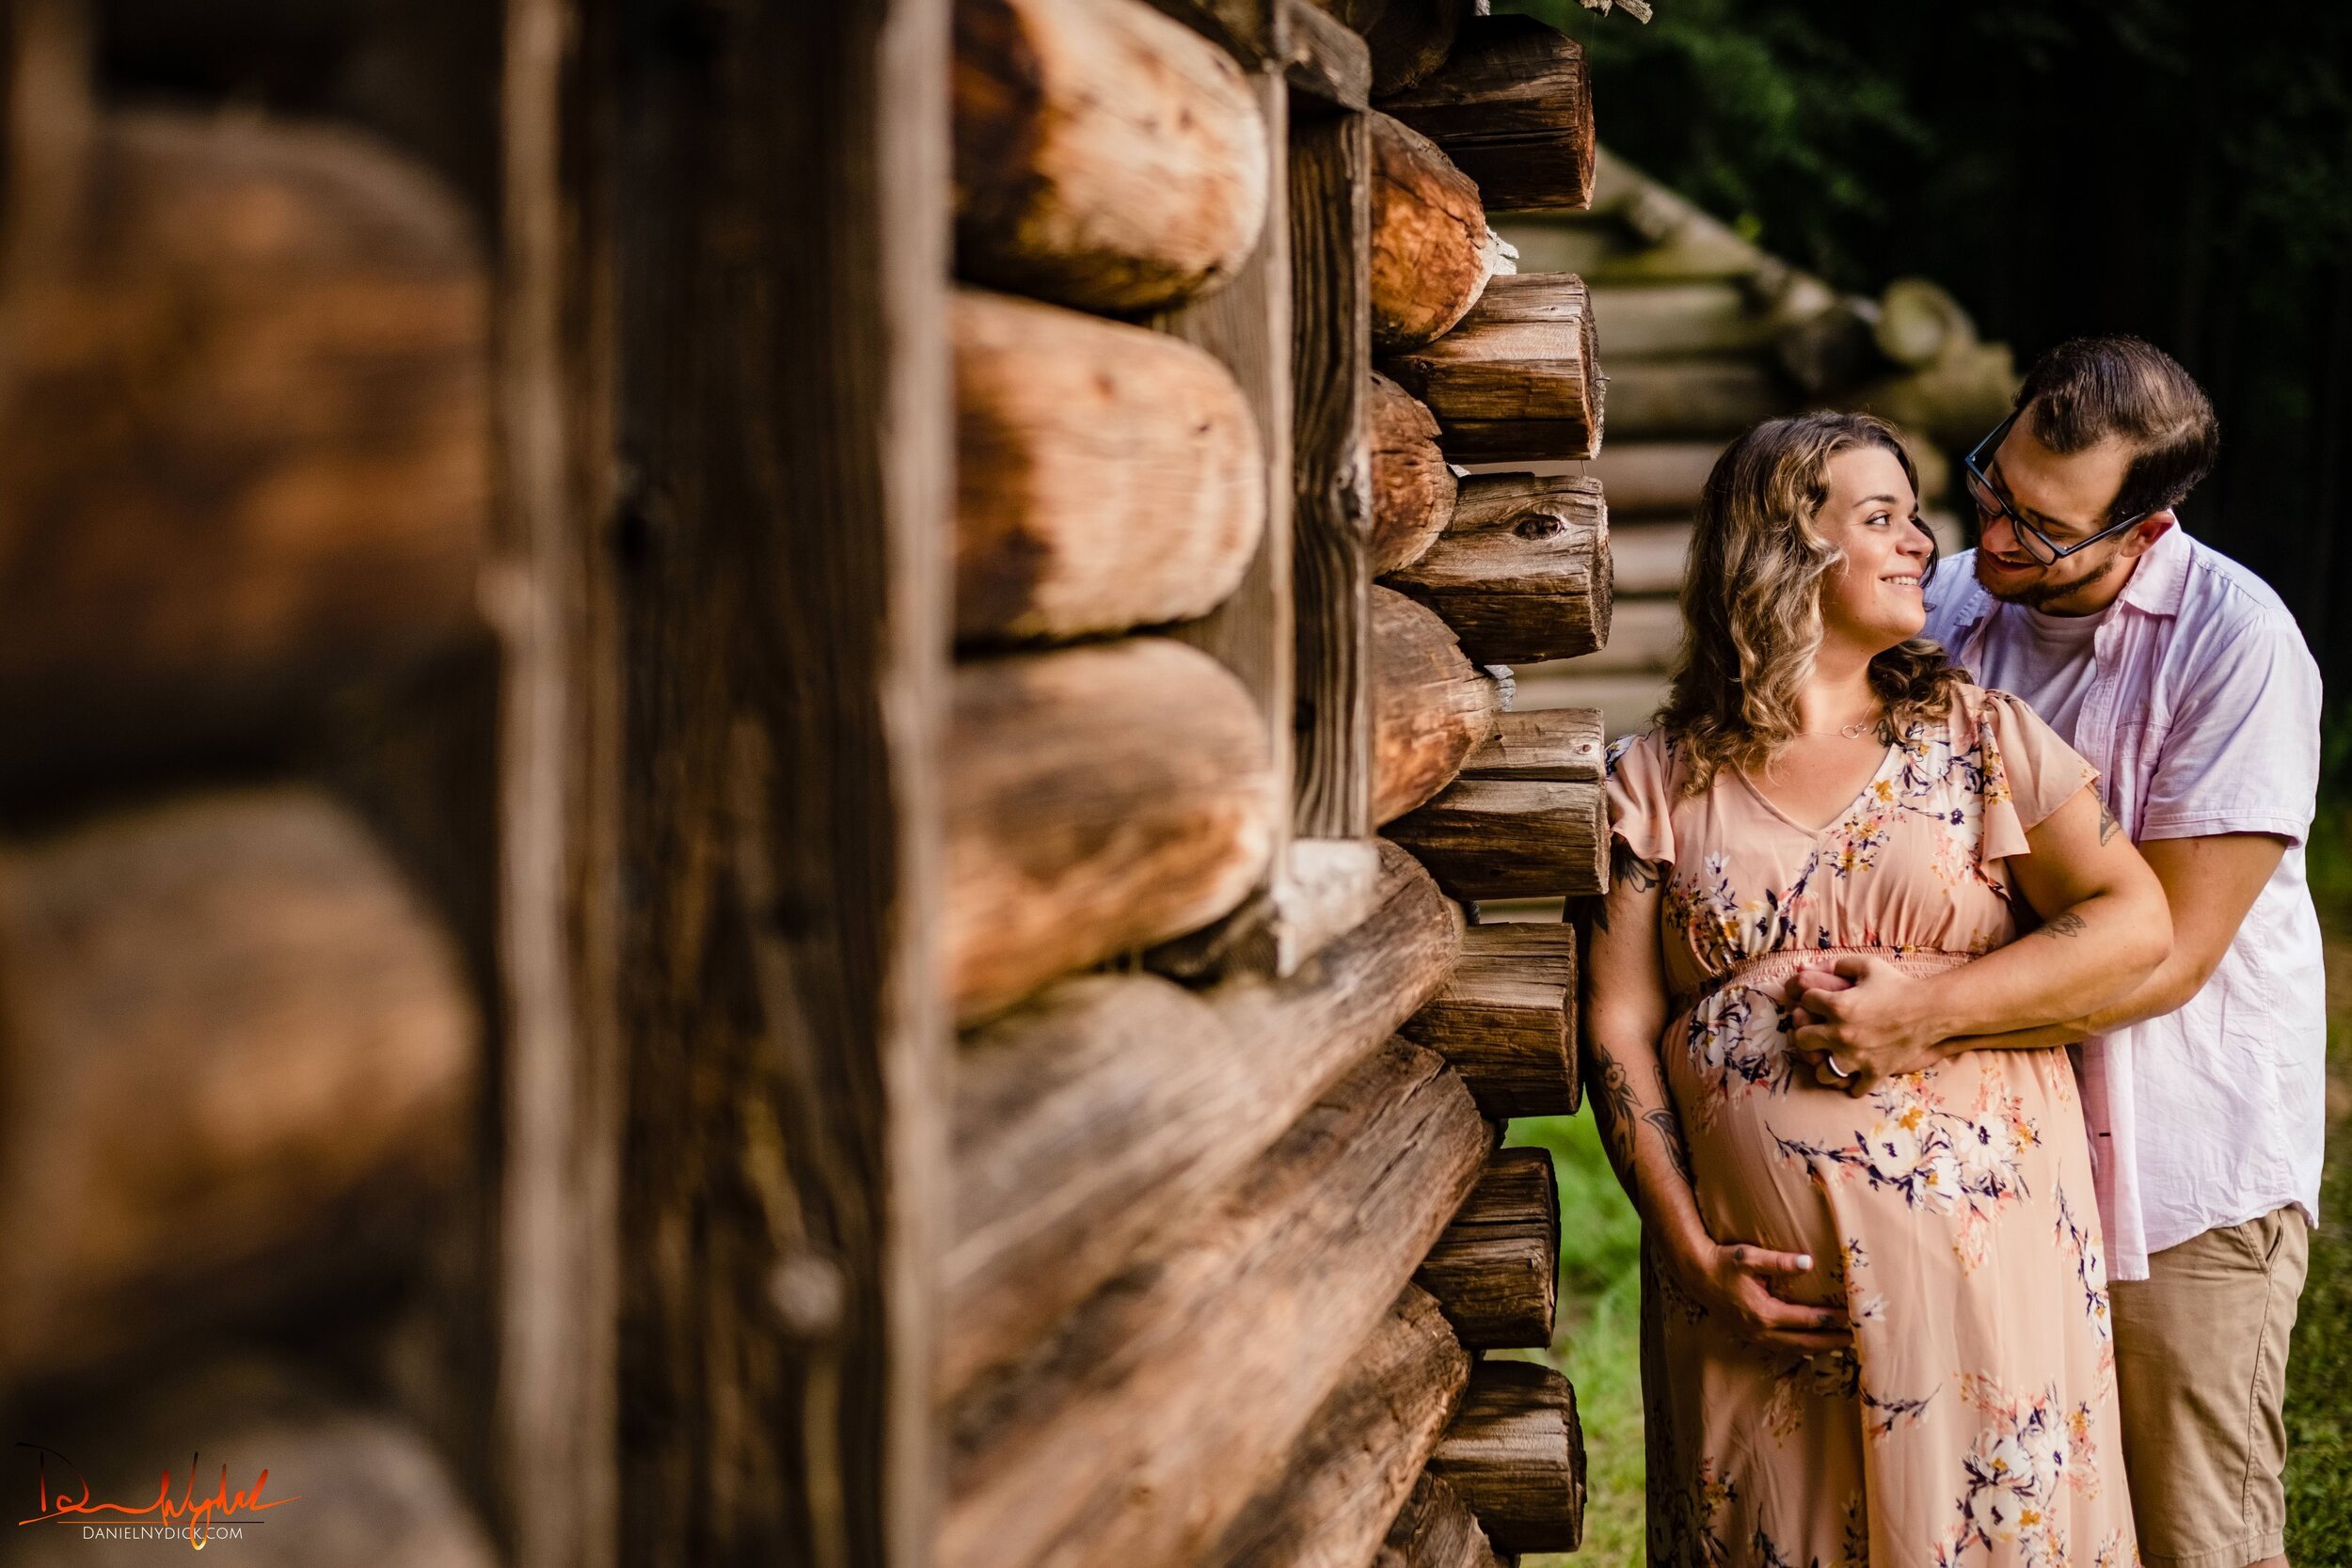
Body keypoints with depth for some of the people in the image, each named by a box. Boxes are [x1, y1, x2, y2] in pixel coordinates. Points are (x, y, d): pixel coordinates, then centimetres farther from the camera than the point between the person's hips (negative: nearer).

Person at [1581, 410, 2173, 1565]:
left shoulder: (1979, 736, 8)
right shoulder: (1658, 780, 6)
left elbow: (2136, 924, -1)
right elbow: (1617, 1025, 2)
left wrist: (1921, 1007, -12)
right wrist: (1691, 1251, -7)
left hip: (1981, 1246, 0)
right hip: (1759, 1283, 0)